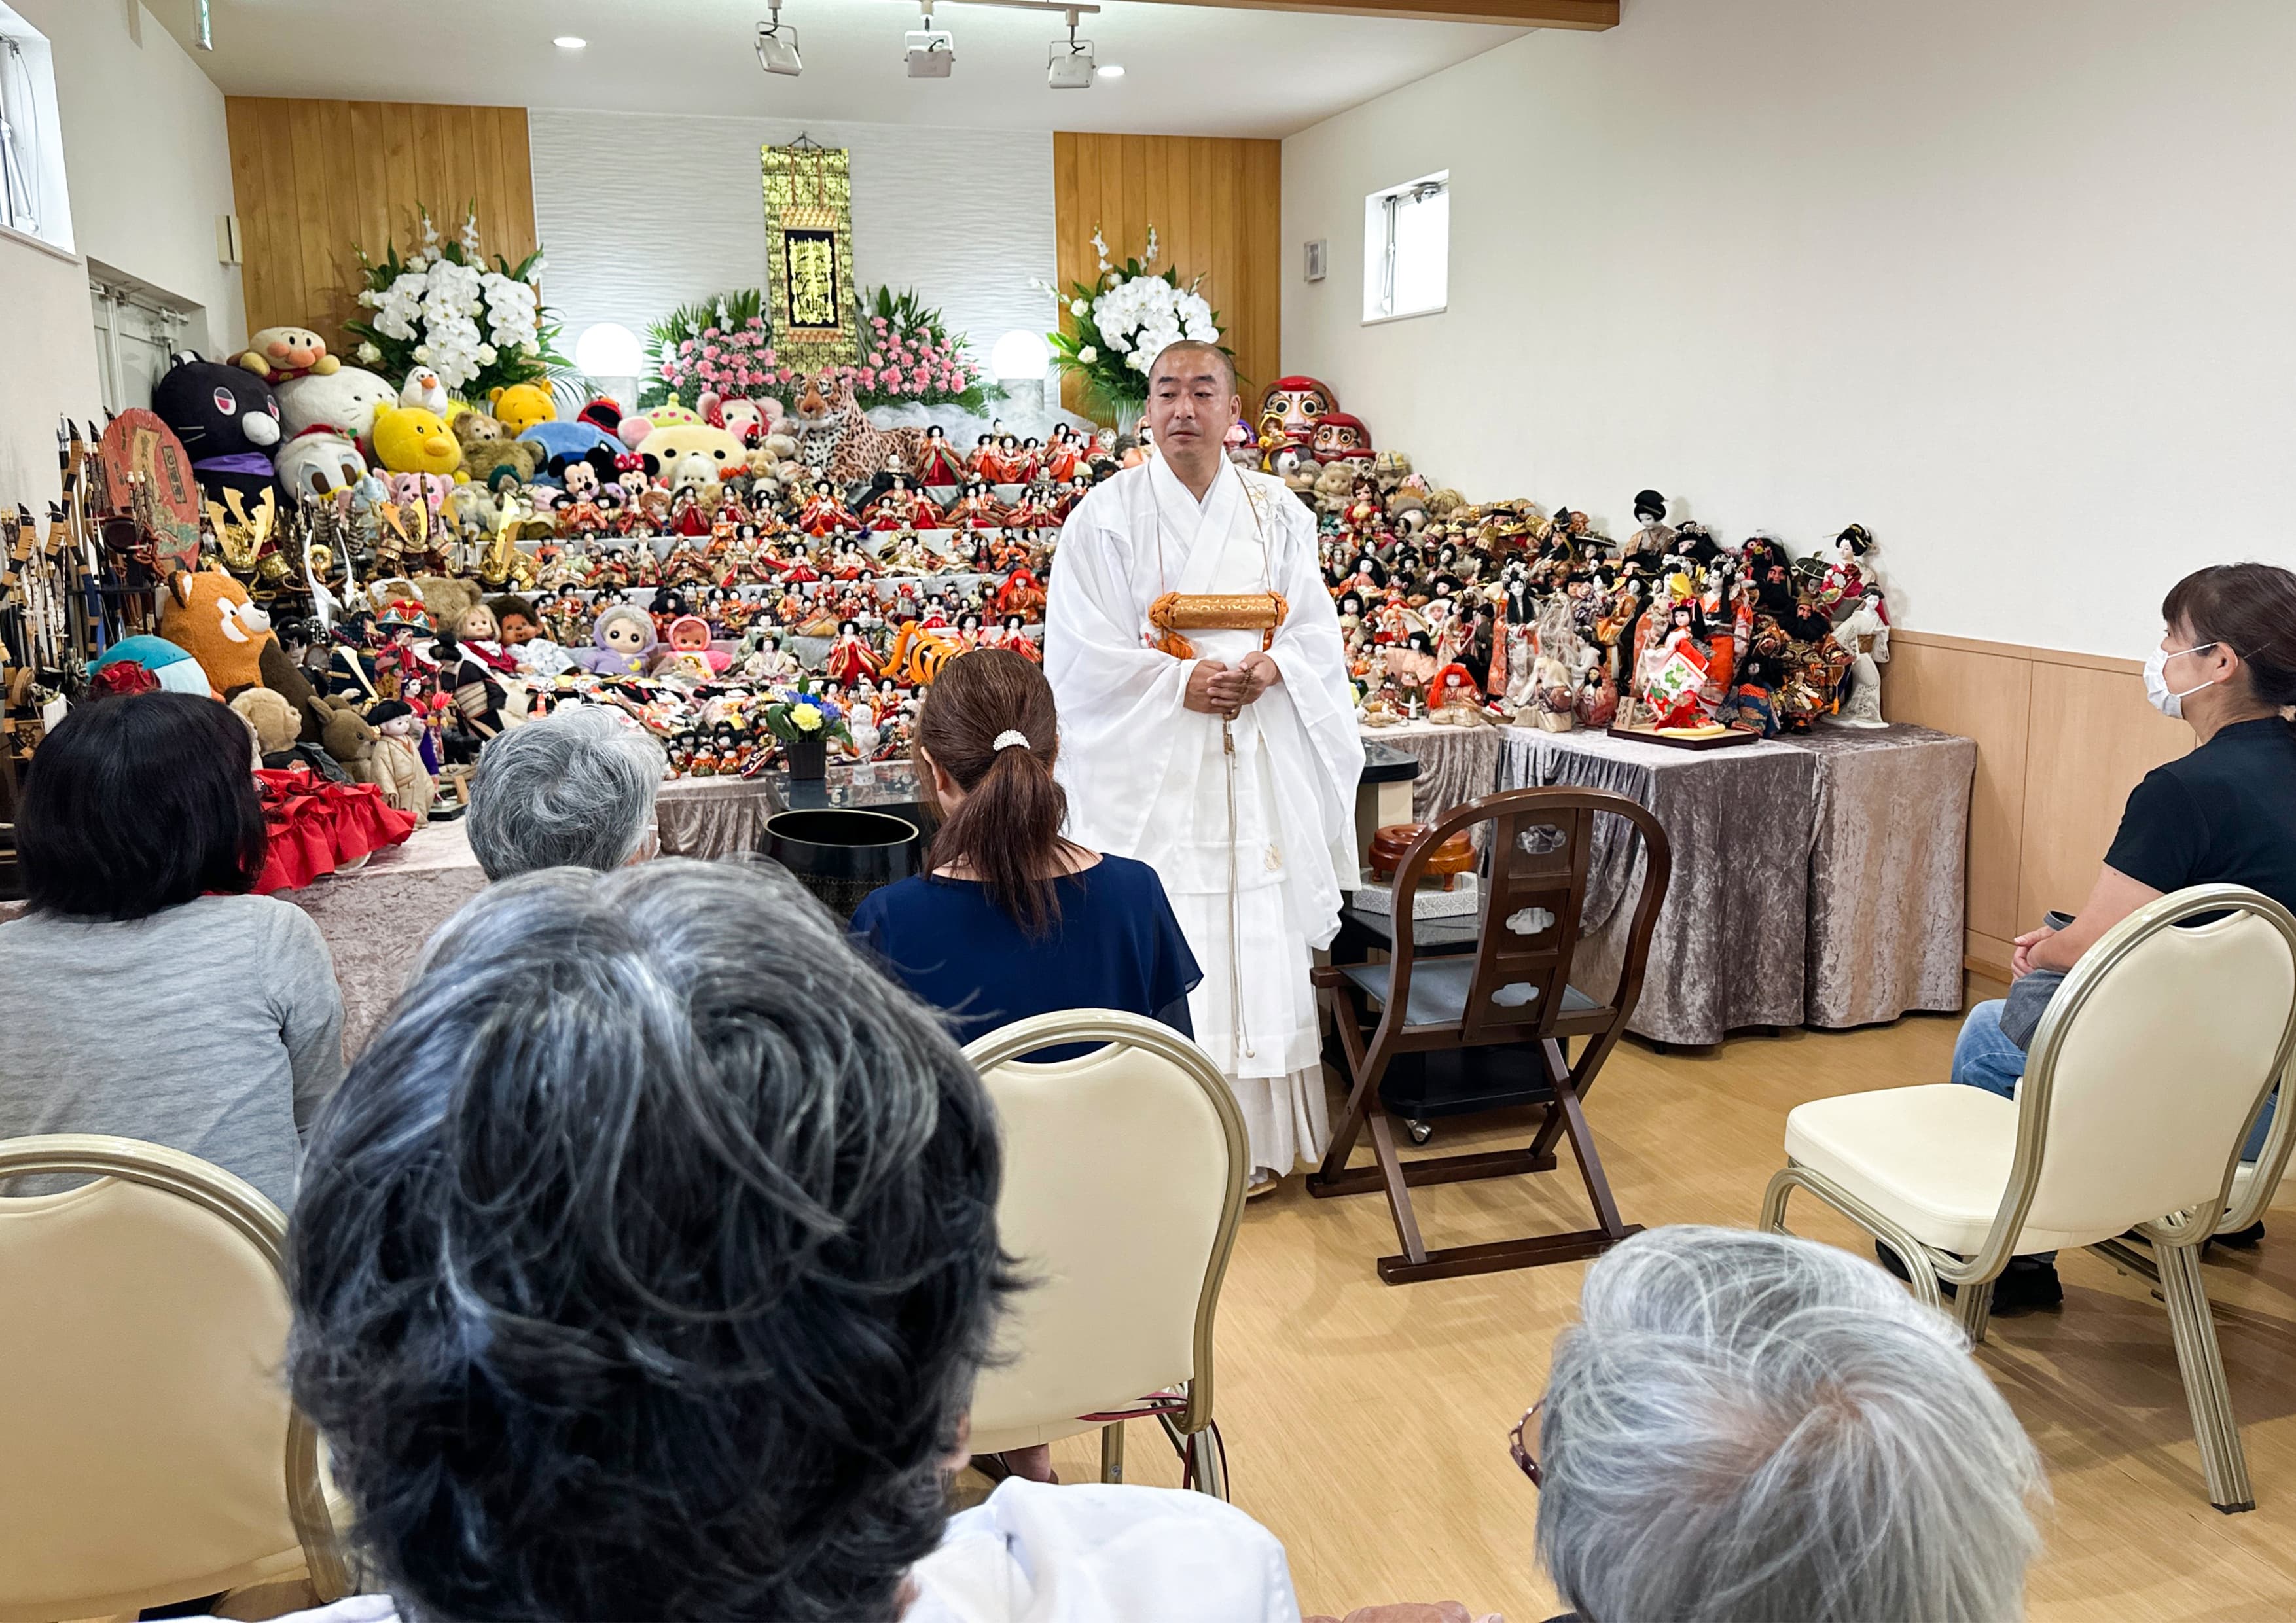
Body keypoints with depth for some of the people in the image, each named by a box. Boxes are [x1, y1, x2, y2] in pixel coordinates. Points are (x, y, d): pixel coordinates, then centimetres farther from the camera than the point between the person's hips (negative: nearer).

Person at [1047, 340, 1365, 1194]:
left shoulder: (1277, 509, 9)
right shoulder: (1108, 513, -1)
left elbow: (1317, 628, 9)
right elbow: (1082, 650, -5)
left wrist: (1271, 668, -11)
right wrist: (1181, 681, -16)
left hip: (1259, 764, 3)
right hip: (1149, 764, -3)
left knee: (1256, 942, 5)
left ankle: (1252, 1141, 17)